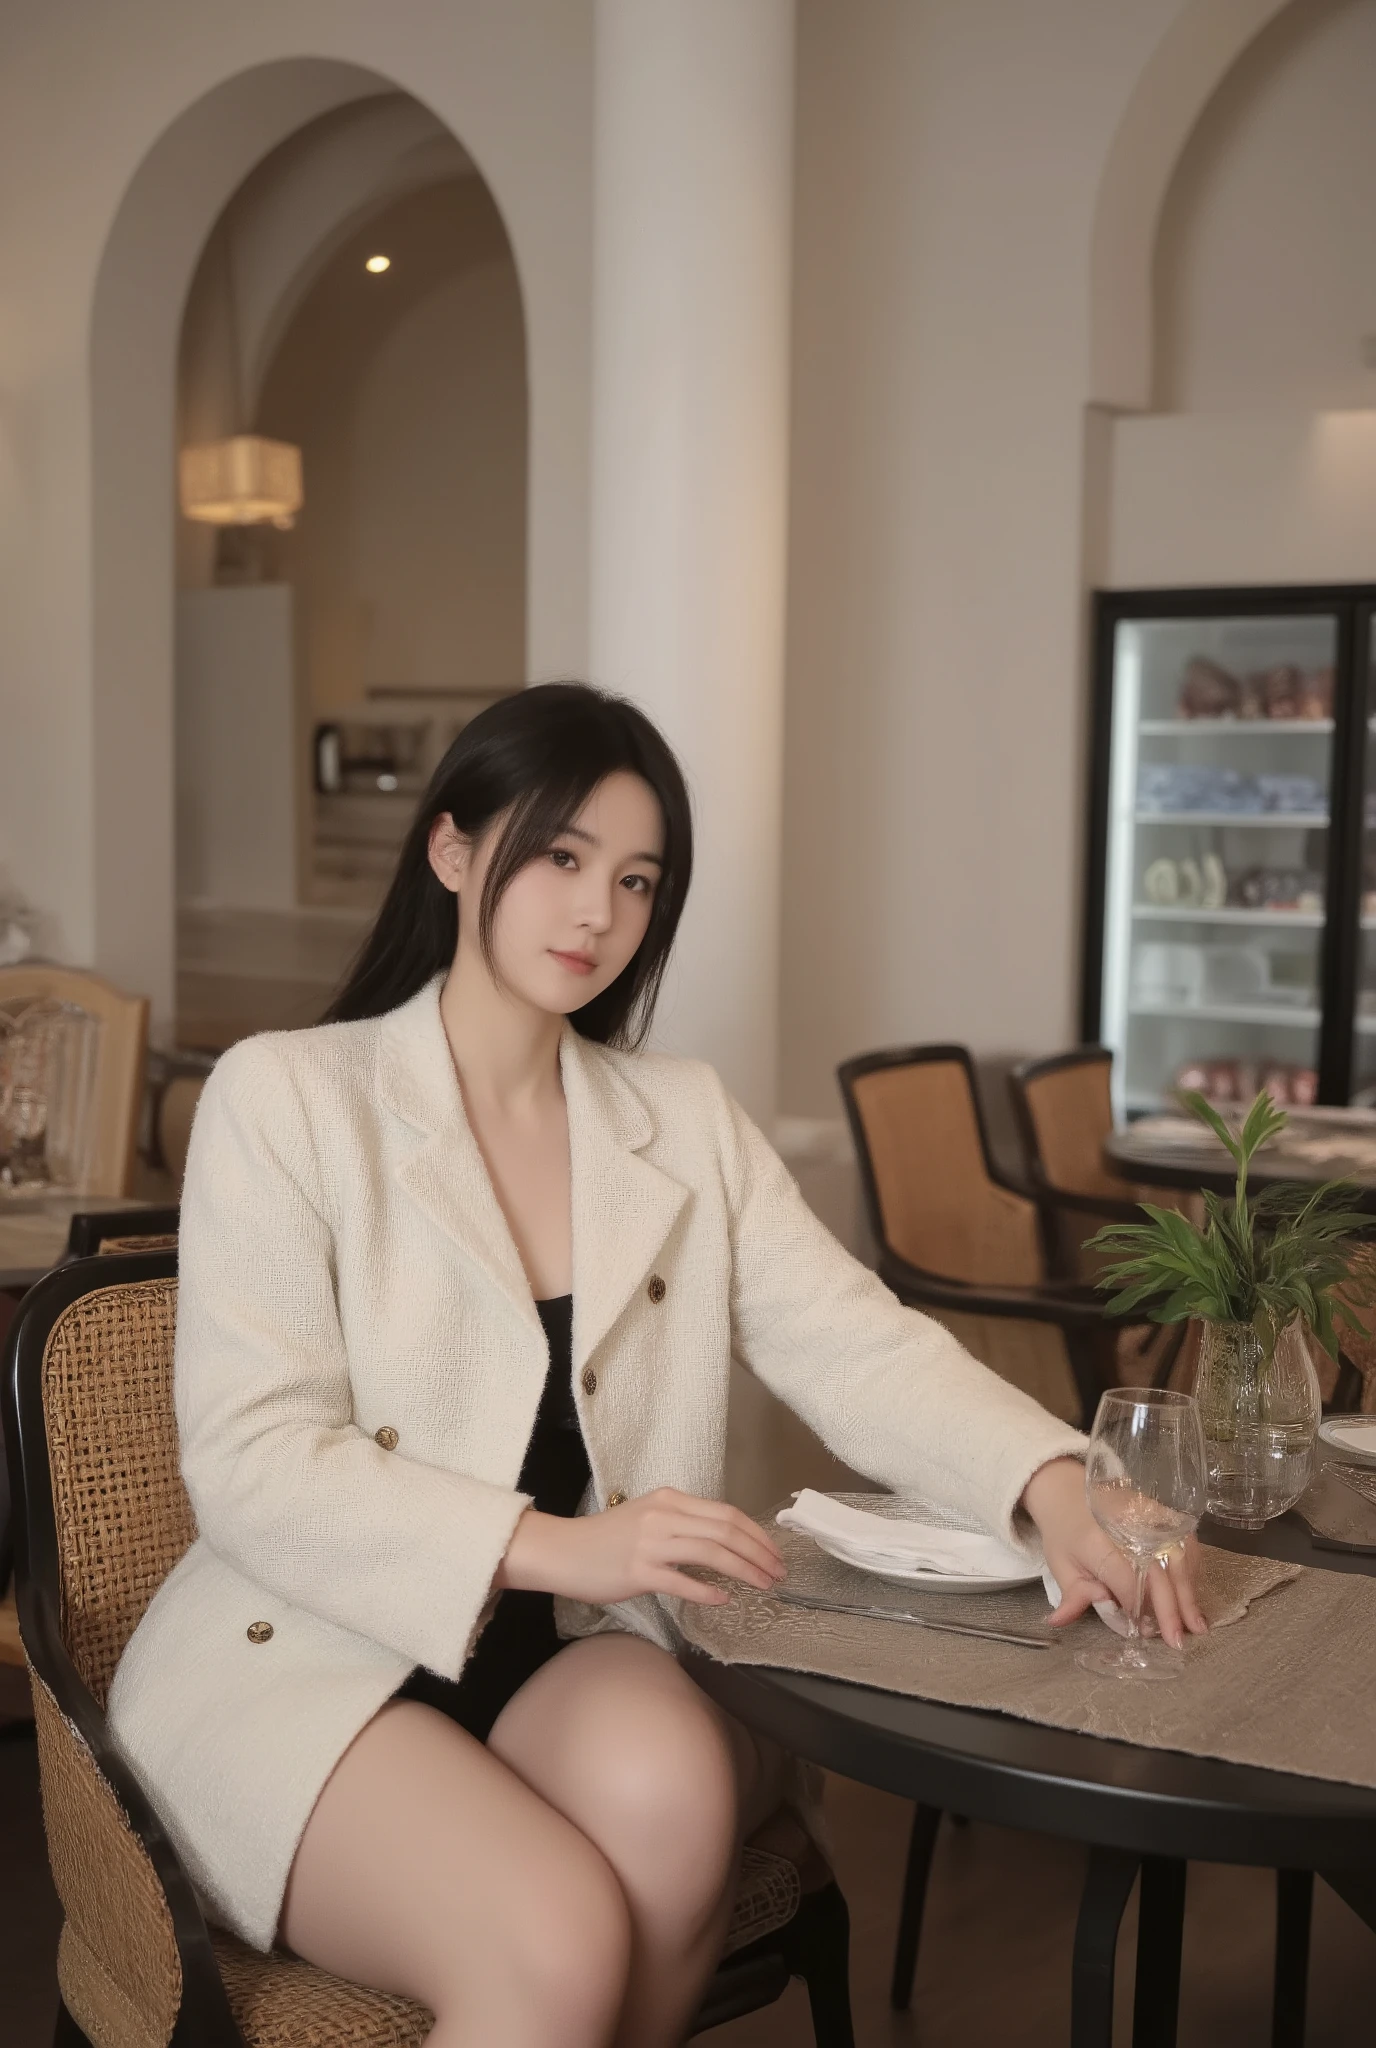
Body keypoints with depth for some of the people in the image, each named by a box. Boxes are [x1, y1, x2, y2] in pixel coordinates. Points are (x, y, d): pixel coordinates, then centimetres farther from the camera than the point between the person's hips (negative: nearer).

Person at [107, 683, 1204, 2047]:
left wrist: (1049, 1480, -19)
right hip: (311, 1652, -4)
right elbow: (251, 1461, -12)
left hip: (576, 1650, 4)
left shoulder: (686, 1122, 12)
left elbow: (856, 1346, 2)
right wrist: (550, 1542, -24)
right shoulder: (285, 1096, -3)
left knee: (670, 1786, -30)